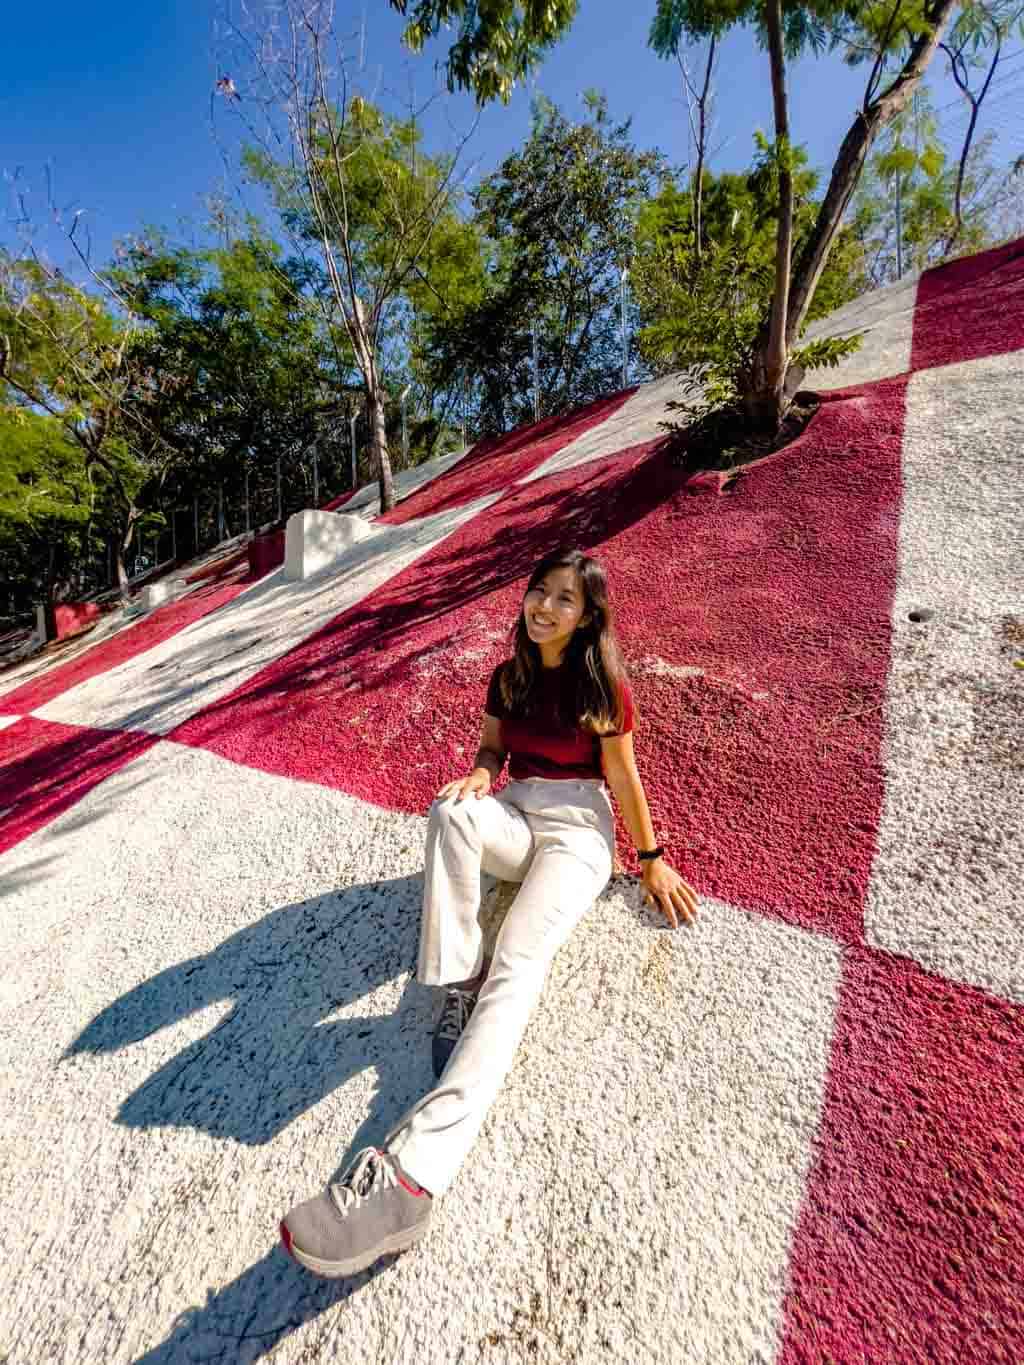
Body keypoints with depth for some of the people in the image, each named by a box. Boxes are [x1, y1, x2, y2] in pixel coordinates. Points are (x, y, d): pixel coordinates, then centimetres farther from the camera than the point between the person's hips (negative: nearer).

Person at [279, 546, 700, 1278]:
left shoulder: (603, 684, -3)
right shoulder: (508, 677, 10)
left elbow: (623, 777, 1)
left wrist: (652, 861, 7)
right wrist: (479, 776, -8)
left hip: (578, 828, -3)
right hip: (513, 817, 4)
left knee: (518, 965, -29)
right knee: (451, 809, -33)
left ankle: (409, 1178, -37)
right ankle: (458, 986, -23)